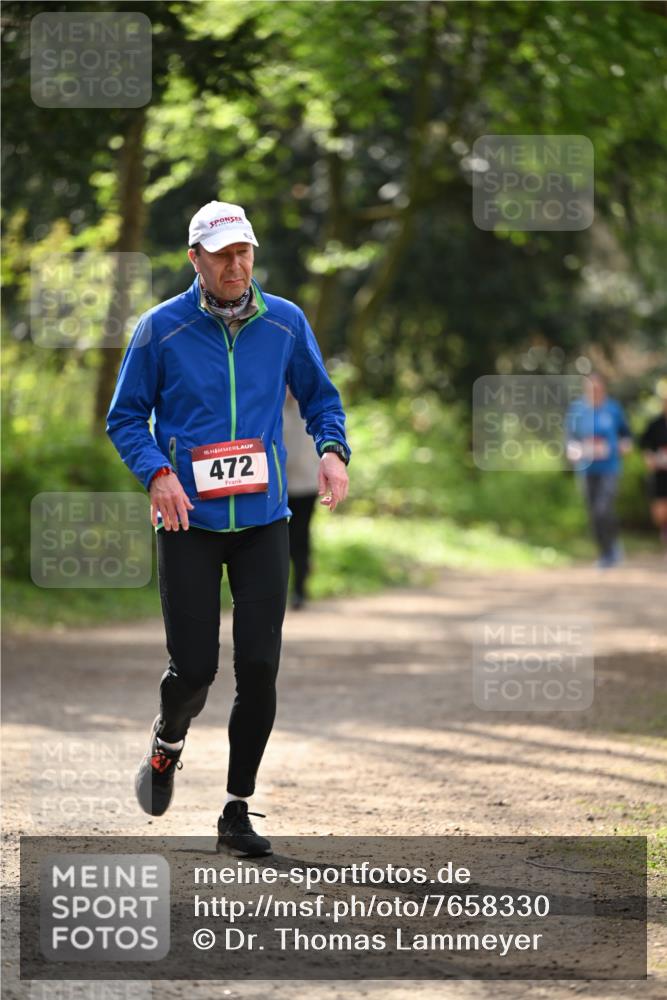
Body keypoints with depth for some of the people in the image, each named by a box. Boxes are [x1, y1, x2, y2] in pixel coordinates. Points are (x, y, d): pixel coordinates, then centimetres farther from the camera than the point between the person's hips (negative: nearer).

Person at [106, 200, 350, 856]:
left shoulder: (284, 322, 4)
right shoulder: (161, 329, -3)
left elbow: (320, 397, 16)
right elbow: (125, 417, 3)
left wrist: (332, 449, -4)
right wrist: (157, 472, -14)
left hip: (262, 519, 2)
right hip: (189, 522, -2)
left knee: (259, 666, -4)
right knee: (194, 668, -4)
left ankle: (238, 812, 7)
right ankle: (167, 745, 32)